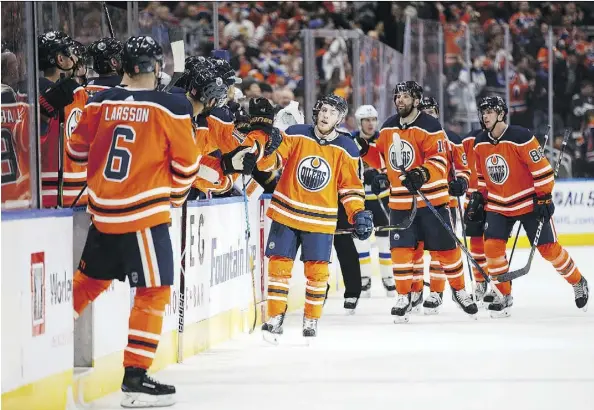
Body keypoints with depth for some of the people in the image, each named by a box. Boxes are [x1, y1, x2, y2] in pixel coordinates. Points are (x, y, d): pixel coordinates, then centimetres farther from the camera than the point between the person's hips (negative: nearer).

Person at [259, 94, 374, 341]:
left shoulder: (346, 149, -1)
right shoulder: (295, 135, -3)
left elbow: (350, 186, 4)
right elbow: (270, 160, -1)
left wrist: (358, 214, -8)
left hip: (320, 219, 0)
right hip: (286, 212, 0)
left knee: (317, 271, -1)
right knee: (279, 265, -1)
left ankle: (311, 320, 15)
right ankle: (275, 319, 9)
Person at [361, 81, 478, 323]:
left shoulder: (429, 126, -11)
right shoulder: (388, 128, 8)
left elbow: (439, 161, -18)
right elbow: (381, 159, 19)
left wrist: (421, 174, -36)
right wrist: (364, 149, 1)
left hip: (431, 198, -4)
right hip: (400, 201, 4)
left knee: (445, 247, 4)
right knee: (401, 249, -2)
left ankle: (459, 290, 22)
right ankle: (404, 297, 8)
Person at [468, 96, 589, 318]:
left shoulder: (520, 137, -20)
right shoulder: (480, 143, 1)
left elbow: (542, 168, -18)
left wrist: (544, 198, -19)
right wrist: (478, 197, 11)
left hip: (528, 203, -5)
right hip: (498, 206, 5)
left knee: (548, 248, -2)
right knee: (492, 246, -10)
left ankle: (578, 282, 20)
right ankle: (504, 295, 3)